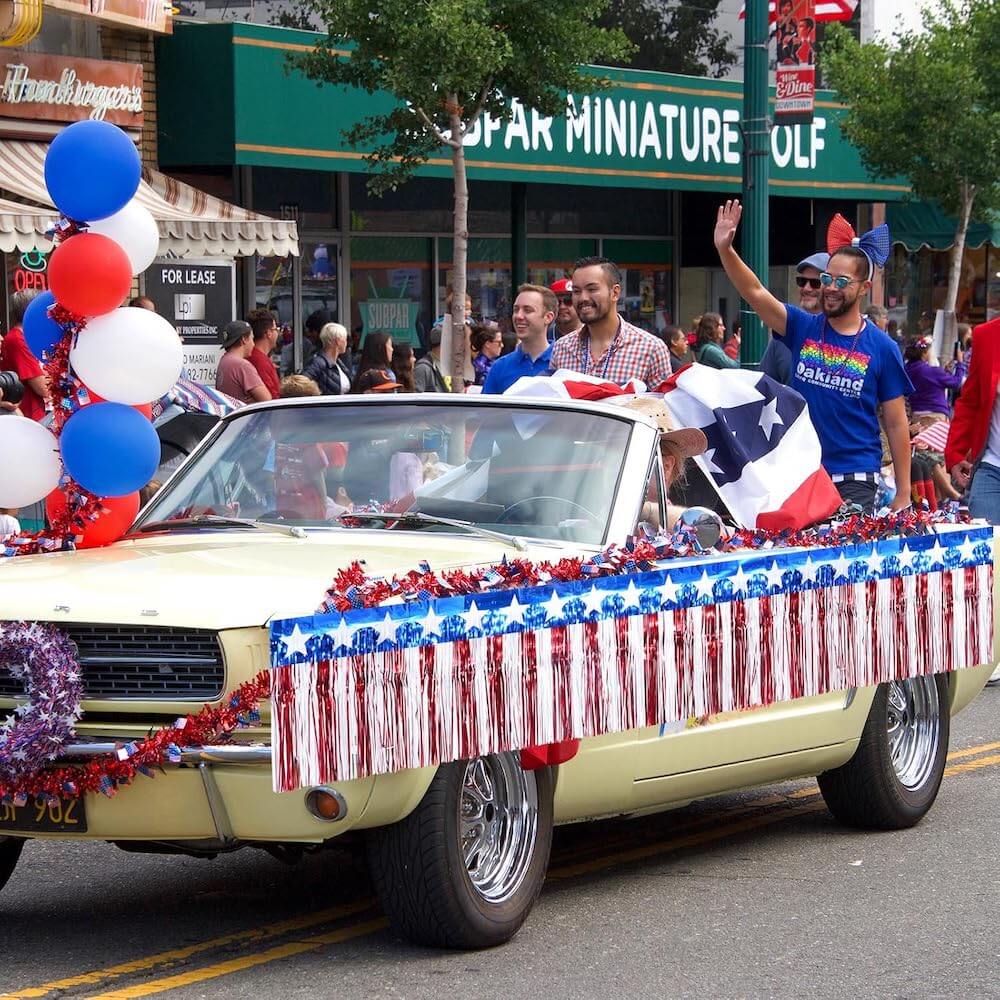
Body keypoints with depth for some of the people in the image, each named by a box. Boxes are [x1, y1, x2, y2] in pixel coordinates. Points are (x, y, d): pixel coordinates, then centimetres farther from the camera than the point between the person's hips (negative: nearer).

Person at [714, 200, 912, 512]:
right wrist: (725, 249, -23)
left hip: (855, 483, -3)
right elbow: (755, 292, -6)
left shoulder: (882, 349, -1)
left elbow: (896, 425, 0)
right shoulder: (803, 328, 6)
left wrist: (903, 496, -2)